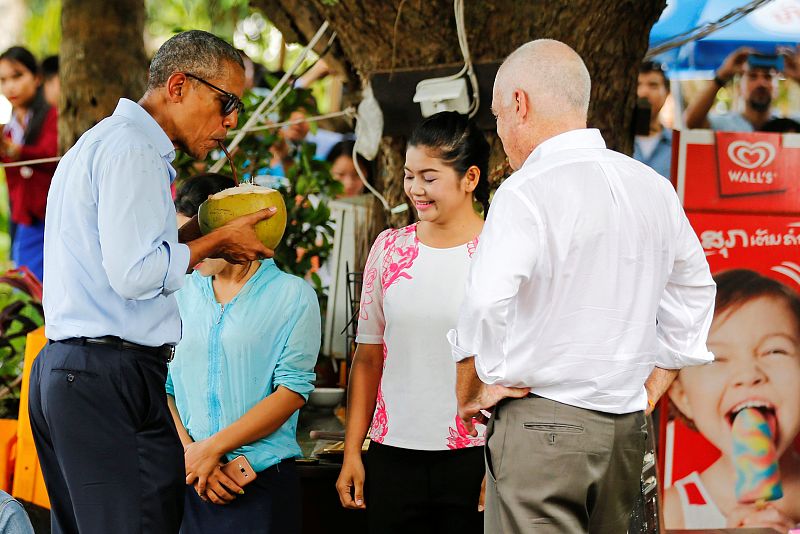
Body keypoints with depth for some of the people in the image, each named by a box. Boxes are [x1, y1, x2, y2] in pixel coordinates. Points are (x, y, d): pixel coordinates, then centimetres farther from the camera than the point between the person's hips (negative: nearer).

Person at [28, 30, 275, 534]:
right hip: (113, 376, -11)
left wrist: (192, 234, 15)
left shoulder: (102, 142, 23)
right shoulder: (132, 149, -11)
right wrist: (216, 242, -6)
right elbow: (134, 275, -18)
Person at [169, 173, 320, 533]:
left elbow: (292, 391, -9)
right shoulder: (180, 294, 10)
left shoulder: (293, 296, -1)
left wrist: (212, 448, -12)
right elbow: (164, 389, 5)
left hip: (264, 482, -3)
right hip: (189, 479, 3)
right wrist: (190, 454, -10)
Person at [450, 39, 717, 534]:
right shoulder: (654, 187, 10)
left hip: (542, 423, -7)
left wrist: (470, 394, -11)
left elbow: (486, 302, -25)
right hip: (627, 427, 7)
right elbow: (695, 290, 24)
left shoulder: (527, 191, -13)